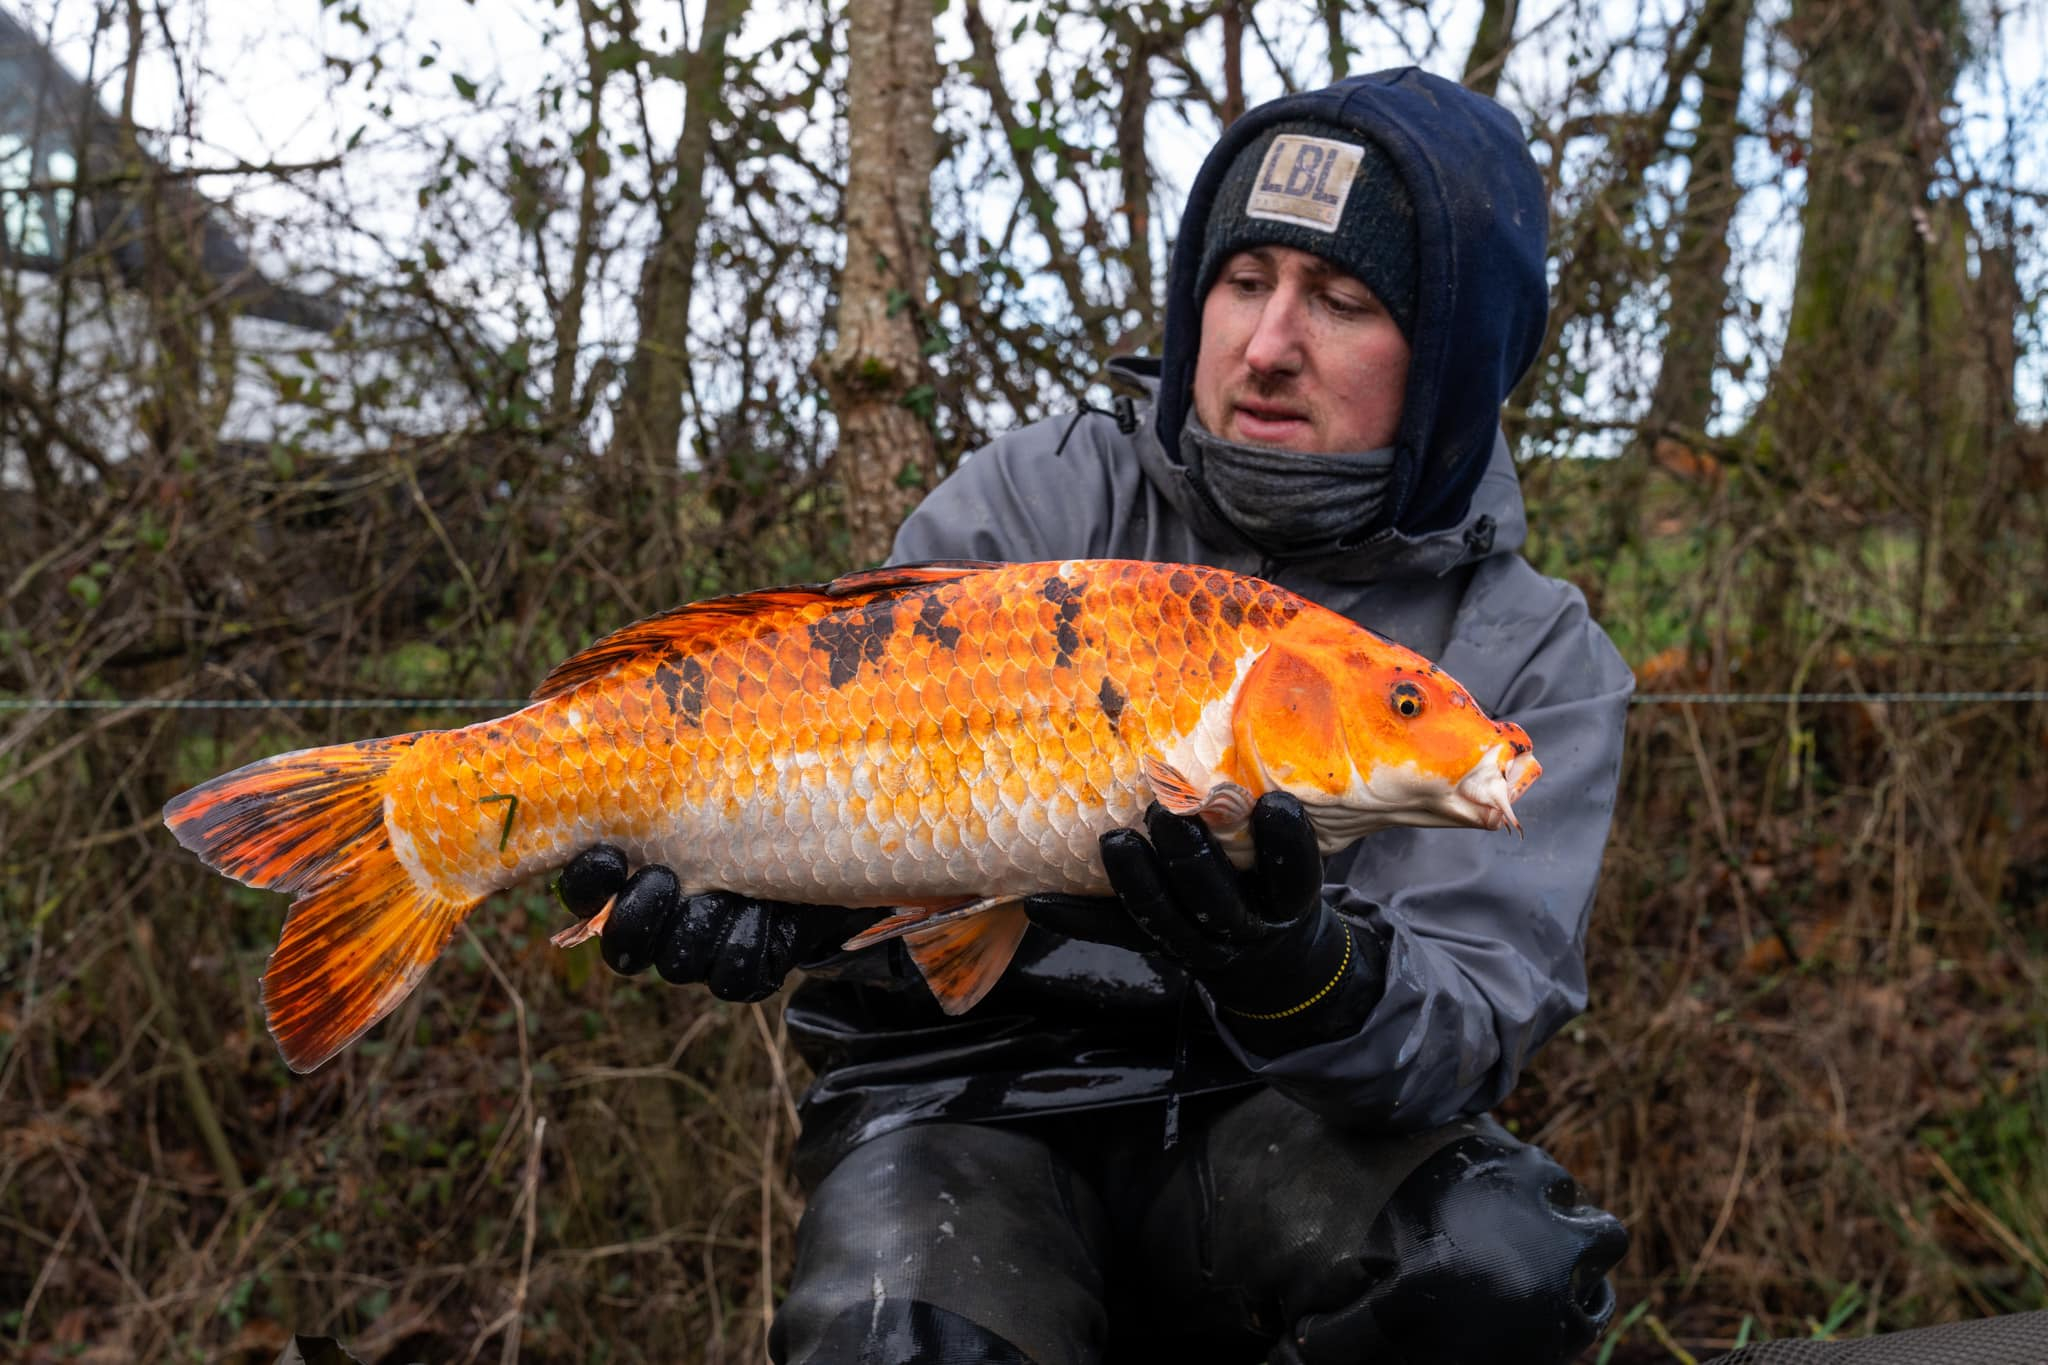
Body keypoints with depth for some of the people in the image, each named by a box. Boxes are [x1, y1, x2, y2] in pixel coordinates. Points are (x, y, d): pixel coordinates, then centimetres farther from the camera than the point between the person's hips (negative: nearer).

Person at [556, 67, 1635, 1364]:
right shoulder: (1037, 504, 1)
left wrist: (1309, 985, -34)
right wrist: (731, 894, -27)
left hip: (1260, 1112, 1)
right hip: (967, 1097, -1)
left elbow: (1471, 1021, -11)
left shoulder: (1536, 659, 0)